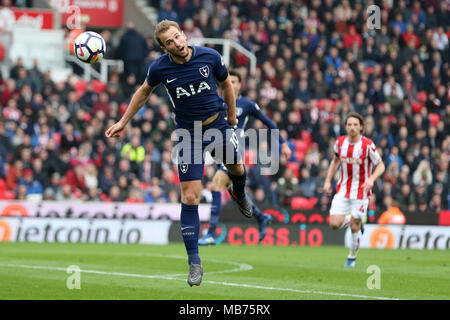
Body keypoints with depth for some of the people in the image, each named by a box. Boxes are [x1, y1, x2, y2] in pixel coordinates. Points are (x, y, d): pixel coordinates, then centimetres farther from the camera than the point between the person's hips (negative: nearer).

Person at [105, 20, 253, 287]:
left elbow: (226, 83, 6)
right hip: (188, 133, -1)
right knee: (190, 198, -7)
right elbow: (144, 91, 8)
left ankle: (239, 194, 57)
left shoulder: (210, 57, -14)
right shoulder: (160, 68, -14)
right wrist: (124, 122, 12)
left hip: (218, 122, 1)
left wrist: (231, 115, 13)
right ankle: (194, 263, -1)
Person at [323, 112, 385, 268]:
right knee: (334, 224, -9)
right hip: (342, 190, 3)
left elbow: (380, 165, -7)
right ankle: (355, 222, 24)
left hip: (361, 190, -3)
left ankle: (352, 257, 24)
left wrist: (371, 179, -26)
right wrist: (328, 180, 8)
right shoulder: (340, 142, -2)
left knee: (354, 226, 1)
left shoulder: (368, 145, -14)